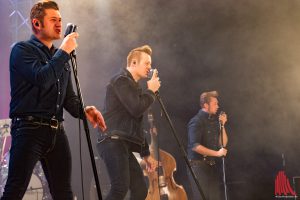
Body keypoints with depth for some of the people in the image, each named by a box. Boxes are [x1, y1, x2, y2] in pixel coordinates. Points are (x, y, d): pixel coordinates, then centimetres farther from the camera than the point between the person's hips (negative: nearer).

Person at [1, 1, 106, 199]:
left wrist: (84, 110, -1)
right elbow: (42, 79, -20)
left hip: (56, 131, 7)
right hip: (29, 129, -7)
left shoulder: (60, 57, 19)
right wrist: (64, 51, -10)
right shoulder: (22, 50, -2)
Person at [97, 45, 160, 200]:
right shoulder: (121, 80, -4)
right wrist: (151, 91, -1)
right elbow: (136, 109, -18)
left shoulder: (132, 84, 26)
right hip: (113, 141, -10)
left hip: (124, 144, 10)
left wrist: (145, 153, 24)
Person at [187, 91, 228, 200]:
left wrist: (222, 125, -2)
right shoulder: (196, 121, -12)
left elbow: (223, 144, 9)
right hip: (199, 165, -7)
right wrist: (216, 153, -19)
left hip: (213, 165, 7)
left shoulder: (214, 120, 11)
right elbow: (195, 146, -22)